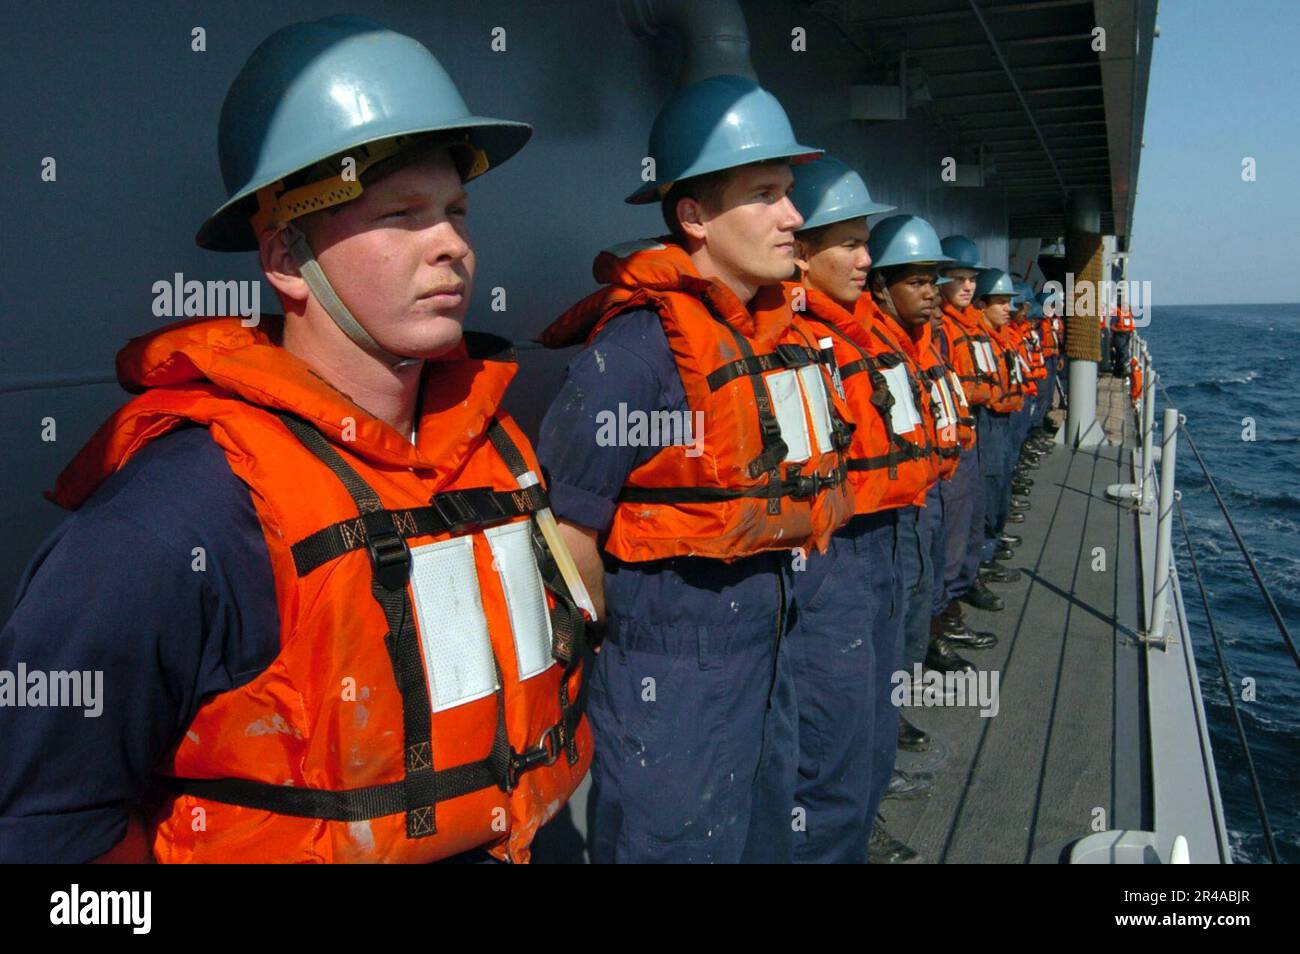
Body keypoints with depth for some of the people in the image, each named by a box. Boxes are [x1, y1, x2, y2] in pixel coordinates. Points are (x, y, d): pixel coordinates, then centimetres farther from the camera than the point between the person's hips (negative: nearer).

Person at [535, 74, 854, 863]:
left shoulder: (788, 330, 4)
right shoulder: (642, 342, -21)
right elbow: (566, 526, -19)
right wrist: (621, 646, -6)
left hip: (780, 646, 8)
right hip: (676, 678, -7)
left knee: (773, 836, 23)